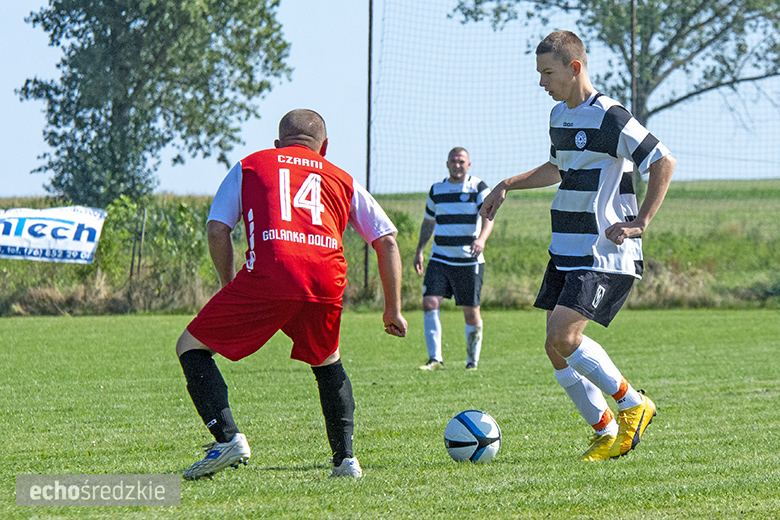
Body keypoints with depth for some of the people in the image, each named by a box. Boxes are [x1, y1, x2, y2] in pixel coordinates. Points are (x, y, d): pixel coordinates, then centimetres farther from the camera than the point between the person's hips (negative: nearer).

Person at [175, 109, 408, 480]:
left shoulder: (249, 166, 26)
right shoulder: (342, 180, 30)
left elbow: (217, 230, 14)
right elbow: (386, 240, 25)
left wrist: (231, 289, 25)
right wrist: (393, 310, 30)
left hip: (269, 273, -3)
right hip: (328, 280, 3)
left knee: (191, 348, 12)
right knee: (327, 362, 30)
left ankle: (227, 439, -6)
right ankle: (345, 459, 21)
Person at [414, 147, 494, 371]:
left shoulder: (478, 188, -2)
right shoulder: (436, 190, 11)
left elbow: (488, 217, -15)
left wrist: (482, 239, -34)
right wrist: (419, 250, 15)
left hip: (469, 260, -3)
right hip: (440, 258, 3)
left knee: (471, 311, 2)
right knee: (429, 304, -14)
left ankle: (472, 361, 17)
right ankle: (435, 359, -12)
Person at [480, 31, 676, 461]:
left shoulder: (609, 118, -15)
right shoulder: (559, 116, 13)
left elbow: (663, 162, -15)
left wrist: (640, 222, -16)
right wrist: (508, 185, 23)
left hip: (606, 254, -9)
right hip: (566, 249, 9)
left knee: (562, 335, -20)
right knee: (557, 348, 2)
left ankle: (632, 404, -2)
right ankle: (607, 433, 13)